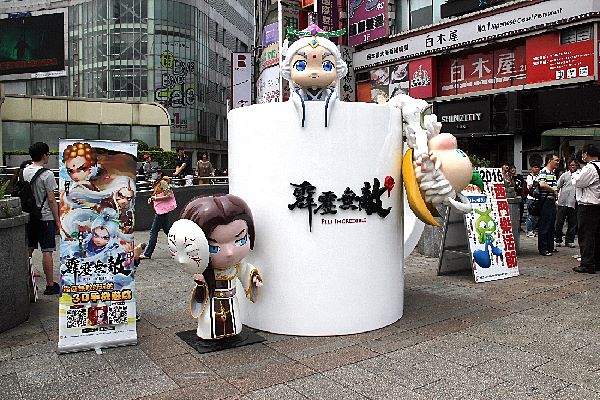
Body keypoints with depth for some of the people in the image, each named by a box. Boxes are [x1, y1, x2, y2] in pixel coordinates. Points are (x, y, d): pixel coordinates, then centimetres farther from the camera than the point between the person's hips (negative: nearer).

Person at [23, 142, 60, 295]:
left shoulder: (24, 171, 5)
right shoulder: (47, 174, -14)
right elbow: (51, 200, -14)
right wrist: (57, 220, -7)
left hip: (28, 216, 7)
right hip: (45, 217, -7)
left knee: (28, 250, 15)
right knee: (47, 251, -3)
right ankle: (50, 285, 2)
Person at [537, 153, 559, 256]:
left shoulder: (553, 173, 18)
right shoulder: (543, 172, -12)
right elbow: (542, 184, -30)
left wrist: (555, 200, 21)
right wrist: (553, 190, -17)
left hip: (552, 201, 9)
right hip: (545, 201, -9)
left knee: (551, 226, 14)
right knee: (544, 226, -5)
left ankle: (550, 247, 22)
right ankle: (542, 248, 0)